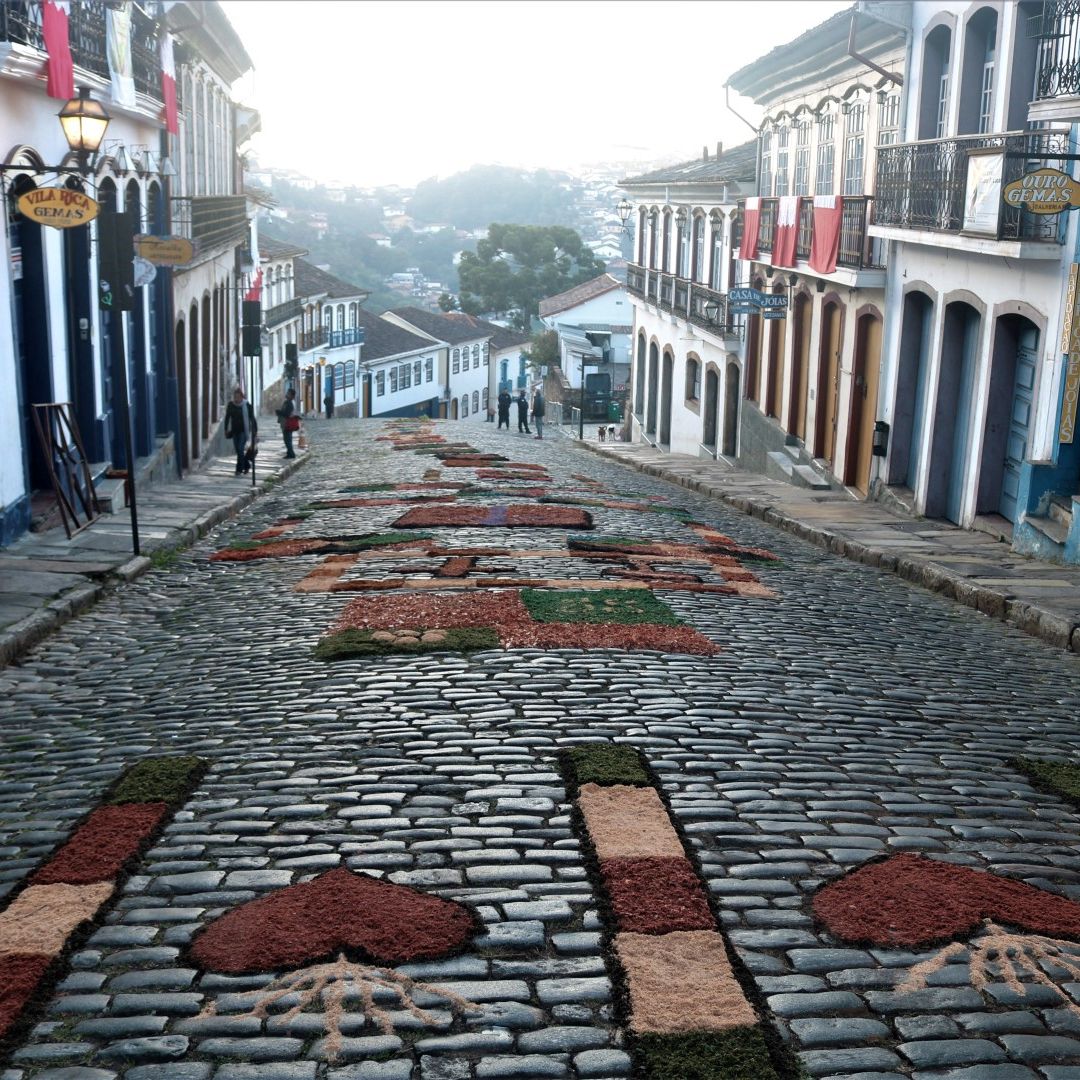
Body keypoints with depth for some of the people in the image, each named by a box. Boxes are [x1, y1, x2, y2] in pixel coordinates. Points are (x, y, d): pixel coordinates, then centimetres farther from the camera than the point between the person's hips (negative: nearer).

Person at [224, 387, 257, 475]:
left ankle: (239, 469, -7)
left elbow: (252, 418, -2)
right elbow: (227, 418, 10)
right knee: (238, 450, 8)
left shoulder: (247, 405, -7)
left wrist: (255, 430, -3)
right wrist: (226, 429, 8)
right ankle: (247, 466, 26)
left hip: (243, 431, -4)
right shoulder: (230, 405, 2)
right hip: (234, 431, 4)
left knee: (240, 450, -13)